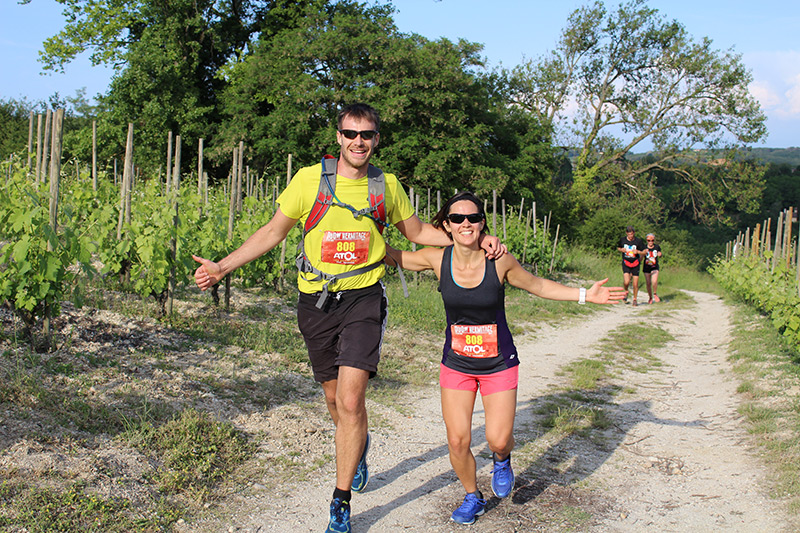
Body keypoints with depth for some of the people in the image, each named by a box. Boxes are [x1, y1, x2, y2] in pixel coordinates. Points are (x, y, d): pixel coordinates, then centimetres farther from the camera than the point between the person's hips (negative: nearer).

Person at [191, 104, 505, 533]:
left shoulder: (387, 185, 2)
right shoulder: (309, 179, -4)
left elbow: (418, 232, 16)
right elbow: (273, 231, 3)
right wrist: (221, 267, -6)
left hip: (363, 297, -1)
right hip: (316, 303, 1)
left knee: (351, 400, -14)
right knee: (334, 398, 15)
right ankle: (358, 446, 50)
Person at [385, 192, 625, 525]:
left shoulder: (500, 261, -15)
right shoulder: (437, 259, -12)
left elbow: (537, 286, 2)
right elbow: (391, 256, 3)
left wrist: (585, 295, -2)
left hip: (499, 364, -1)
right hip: (456, 364, 1)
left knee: (498, 440, -7)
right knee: (457, 441, -2)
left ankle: (502, 461, 33)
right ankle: (473, 497, 27)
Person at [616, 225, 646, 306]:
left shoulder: (639, 241, -6)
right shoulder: (622, 240, -1)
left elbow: (644, 252, 0)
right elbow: (618, 248, 17)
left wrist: (638, 251, -20)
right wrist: (621, 249, -6)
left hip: (635, 264, 0)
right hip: (626, 263, 0)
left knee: (635, 284, 2)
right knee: (626, 282, -18)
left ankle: (635, 300, 21)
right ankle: (626, 292, 15)